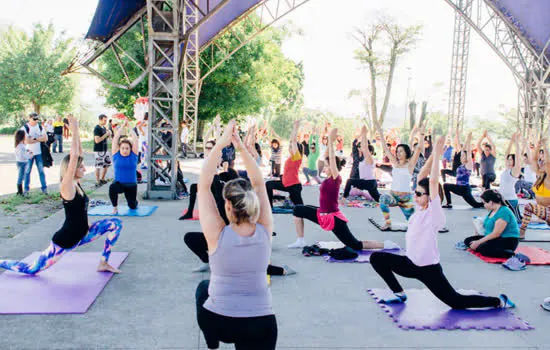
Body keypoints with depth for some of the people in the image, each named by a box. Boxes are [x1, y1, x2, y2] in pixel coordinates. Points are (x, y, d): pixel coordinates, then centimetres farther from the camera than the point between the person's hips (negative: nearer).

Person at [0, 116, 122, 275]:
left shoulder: (76, 183, -1)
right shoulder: (66, 187, -22)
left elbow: (78, 154, -1)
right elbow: (74, 157, -33)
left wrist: (76, 131, -4)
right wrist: (74, 130, -29)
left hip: (81, 235, 8)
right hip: (64, 241, -8)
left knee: (115, 224, -1)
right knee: (32, 269, 5)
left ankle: (103, 263, 6)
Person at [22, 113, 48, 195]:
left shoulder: (40, 127, 6)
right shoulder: (25, 128, -6)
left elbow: (45, 138, 0)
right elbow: (26, 141, -16)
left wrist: (34, 139, -12)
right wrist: (39, 139, -10)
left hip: (39, 152, 2)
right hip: (29, 152, -2)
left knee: (41, 170, 3)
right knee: (27, 171, 4)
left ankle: (44, 188, 7)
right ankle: (26, 188, 13)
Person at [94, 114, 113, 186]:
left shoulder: (104, 128, 12)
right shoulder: (97, 128, -14)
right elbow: (97, 140, -21)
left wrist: (109, 135, 1)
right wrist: (106, 134, -20)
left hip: (105, 149, 9)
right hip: (99, 150, -9)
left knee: (107, 164, 14)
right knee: (98, 166, -3)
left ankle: (102, 179, 26)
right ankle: (97, 182, 4)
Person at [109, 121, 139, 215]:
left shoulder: (133, 155, -3)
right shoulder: (116, 154, -3)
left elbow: (135, 139, -7)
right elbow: (116, 138, -6)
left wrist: (128, 128, 1)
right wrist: (123, 126, 0)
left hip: (131, 185, 1)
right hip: (119, 183, -1)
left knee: (132, 206, 4)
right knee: (112, 188, -34)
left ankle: (135, 201, 44)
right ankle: (115, 207, -9)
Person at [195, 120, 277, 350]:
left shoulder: (217, 235, -16)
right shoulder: (265, 232, -9)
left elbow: (203, 185, -12)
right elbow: (258, 183, -1)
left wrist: (220, 144, -15)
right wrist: (241, 147, -7)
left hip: (217, 322, -1)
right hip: (261, 324, 2)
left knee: (203, 287, 32)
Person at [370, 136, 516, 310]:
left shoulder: (434, 213, -19)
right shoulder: (420, 209, 0)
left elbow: (433, 181, -29)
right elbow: (421, 177, -1)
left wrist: (437, 154, -27)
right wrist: (433, 154, -7)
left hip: (428, 269, -7)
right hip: (411, 263, 7)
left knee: (456, 302, 1)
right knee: (376, 258, 0)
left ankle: (498, 301, 22)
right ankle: (399, 294, 10)